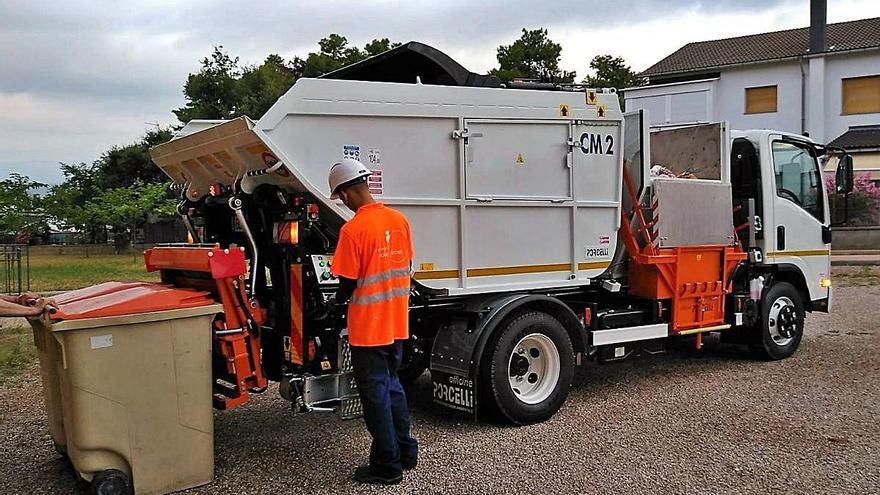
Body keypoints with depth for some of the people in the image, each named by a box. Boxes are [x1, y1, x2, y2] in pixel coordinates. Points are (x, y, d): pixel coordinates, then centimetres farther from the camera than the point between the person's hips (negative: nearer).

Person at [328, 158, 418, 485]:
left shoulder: (353, 230, -19)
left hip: (368, 329, -7)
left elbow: (348, 283, -14)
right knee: (392, 386, 21)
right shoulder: (399, 220, 2)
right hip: (397, 324, 7)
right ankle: (405, 452, 31)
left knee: (375, 394, 5)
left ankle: (387, 466, 16)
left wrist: (335, 304, 6)